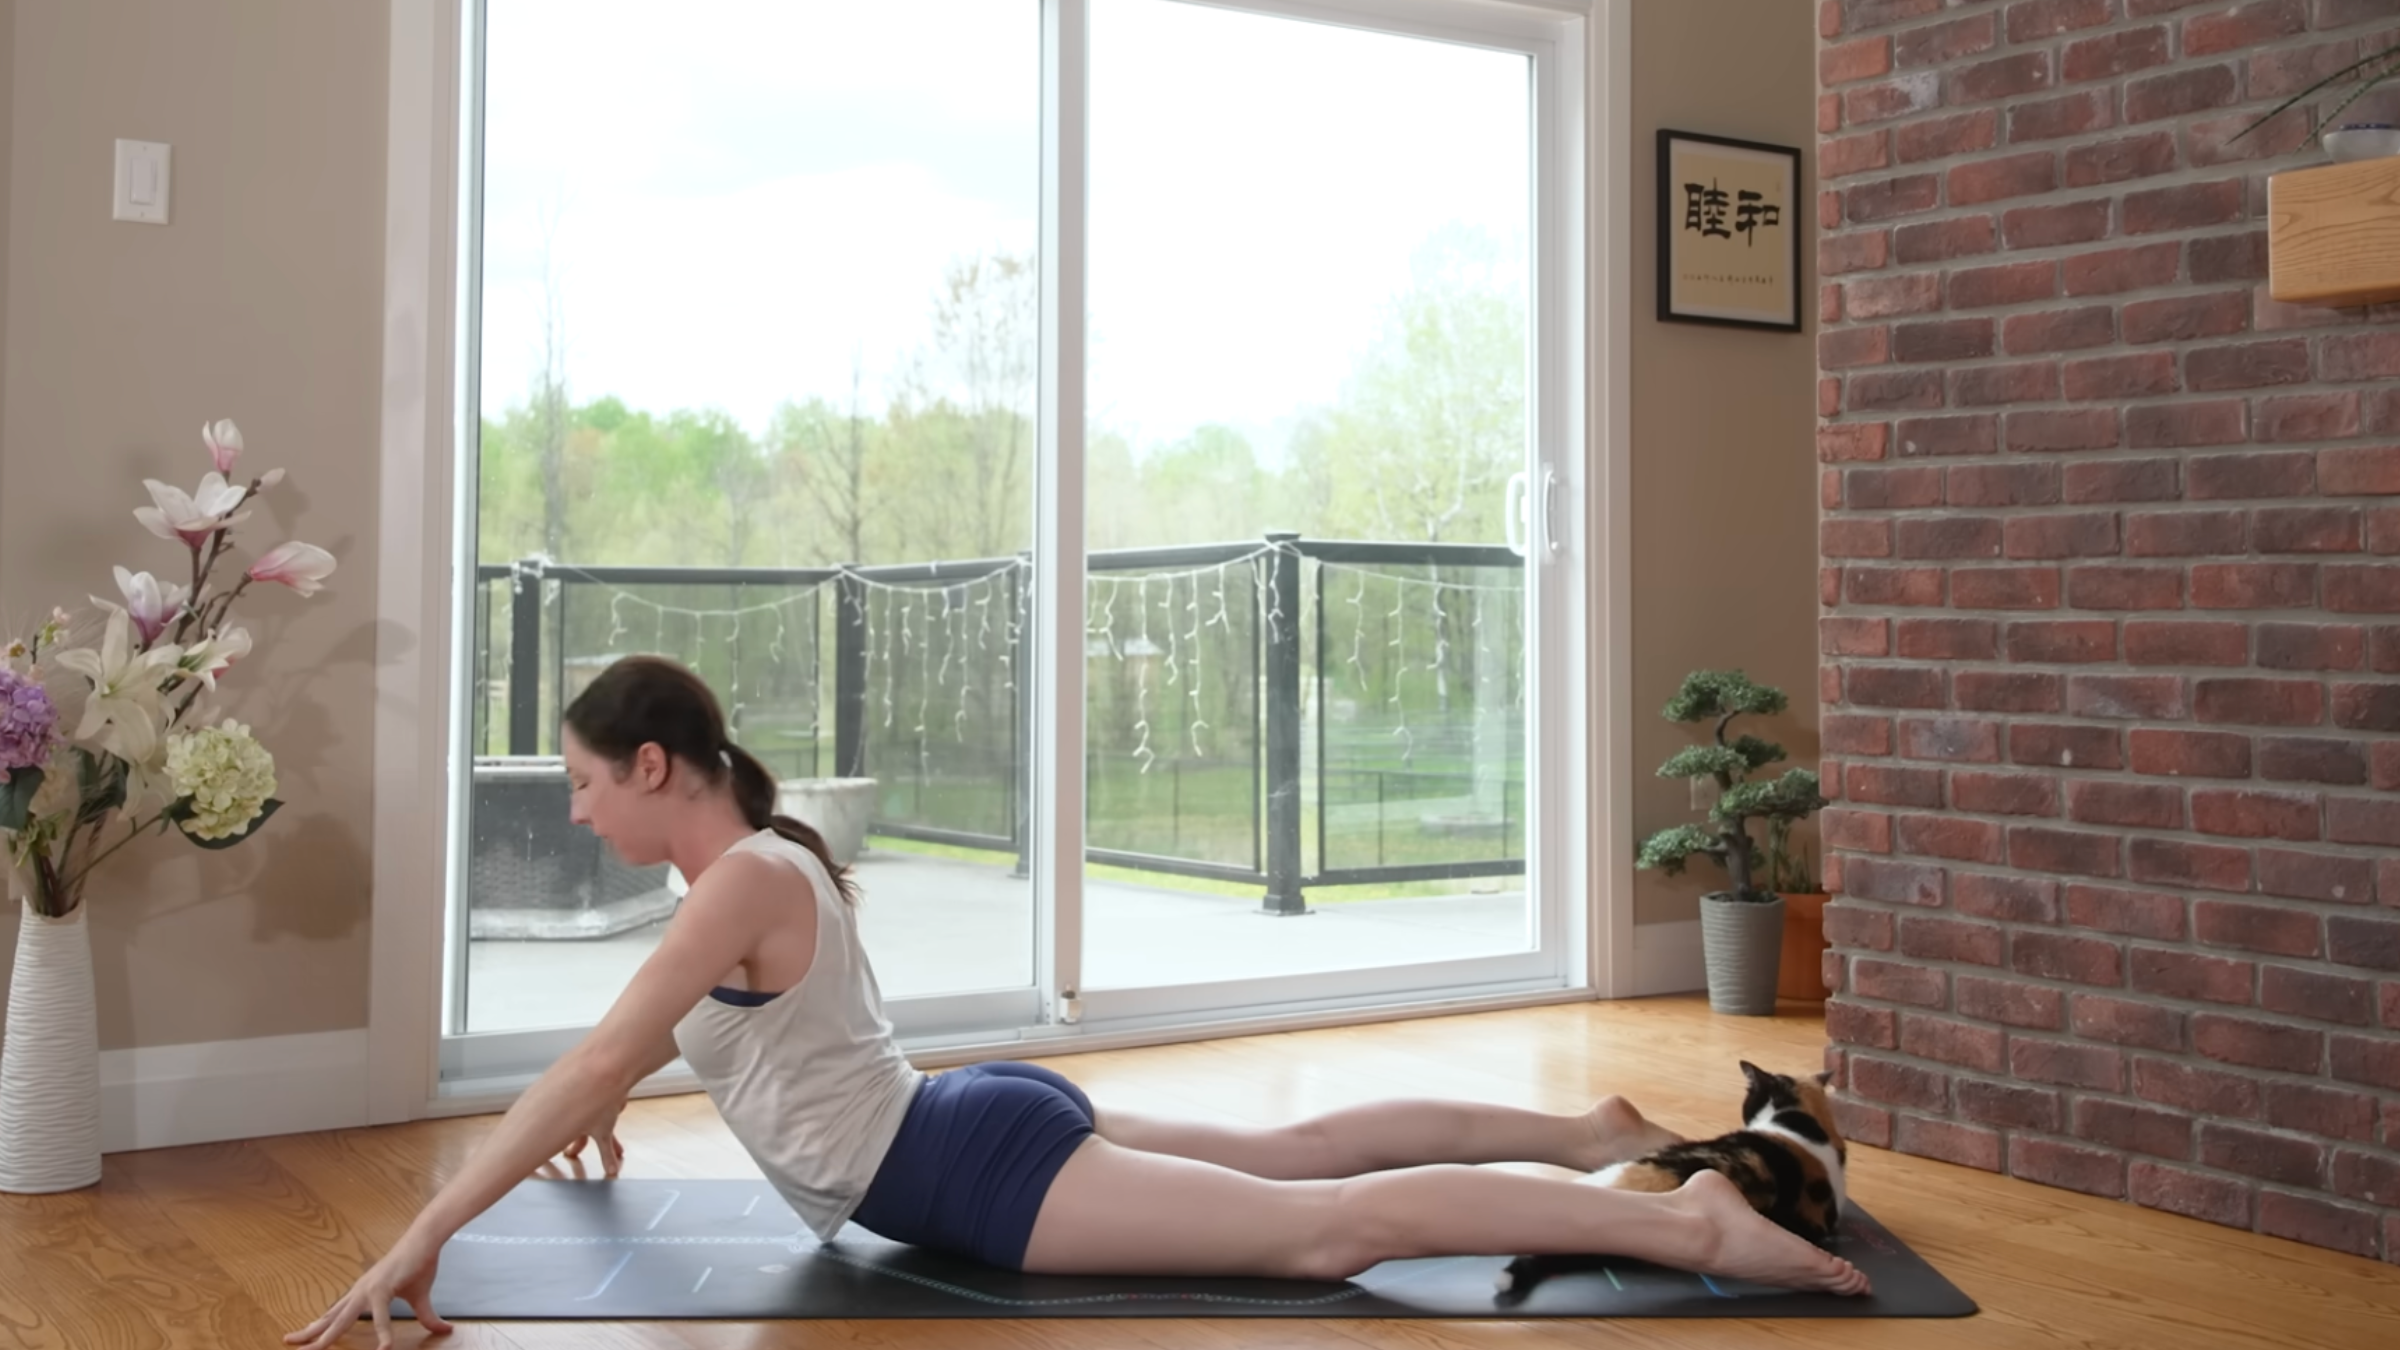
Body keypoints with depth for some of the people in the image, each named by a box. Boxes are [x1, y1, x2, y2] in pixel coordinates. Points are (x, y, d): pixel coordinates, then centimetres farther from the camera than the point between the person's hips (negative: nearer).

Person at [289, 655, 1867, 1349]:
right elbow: (669, 1026, 34)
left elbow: (589, 1067, -22)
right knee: (1302, 1146, 18)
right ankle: (1589, 1132, 25)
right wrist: (602, 1111, 48)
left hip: (979, 1170, -10)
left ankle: (1682, 1220, -19)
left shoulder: (742, 884, -17)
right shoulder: (766, 856, 13)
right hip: (983, 1125, 10)